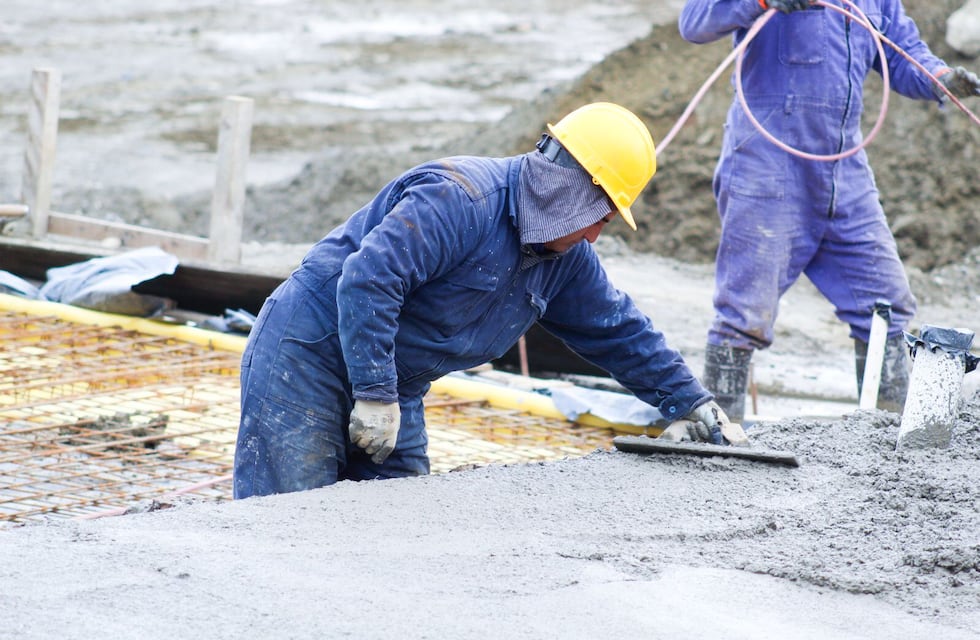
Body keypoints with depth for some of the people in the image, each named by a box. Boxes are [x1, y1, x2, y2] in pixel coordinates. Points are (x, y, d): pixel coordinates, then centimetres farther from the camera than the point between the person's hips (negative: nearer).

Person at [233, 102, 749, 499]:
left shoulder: (565, 259, 6)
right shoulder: (459, 200, -25)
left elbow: (619, 331, 20)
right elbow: (368, 279, -32)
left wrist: (688, 402, 22)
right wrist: (375, 394, -30)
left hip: (394, 386, 9)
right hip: (309, 355, -9)